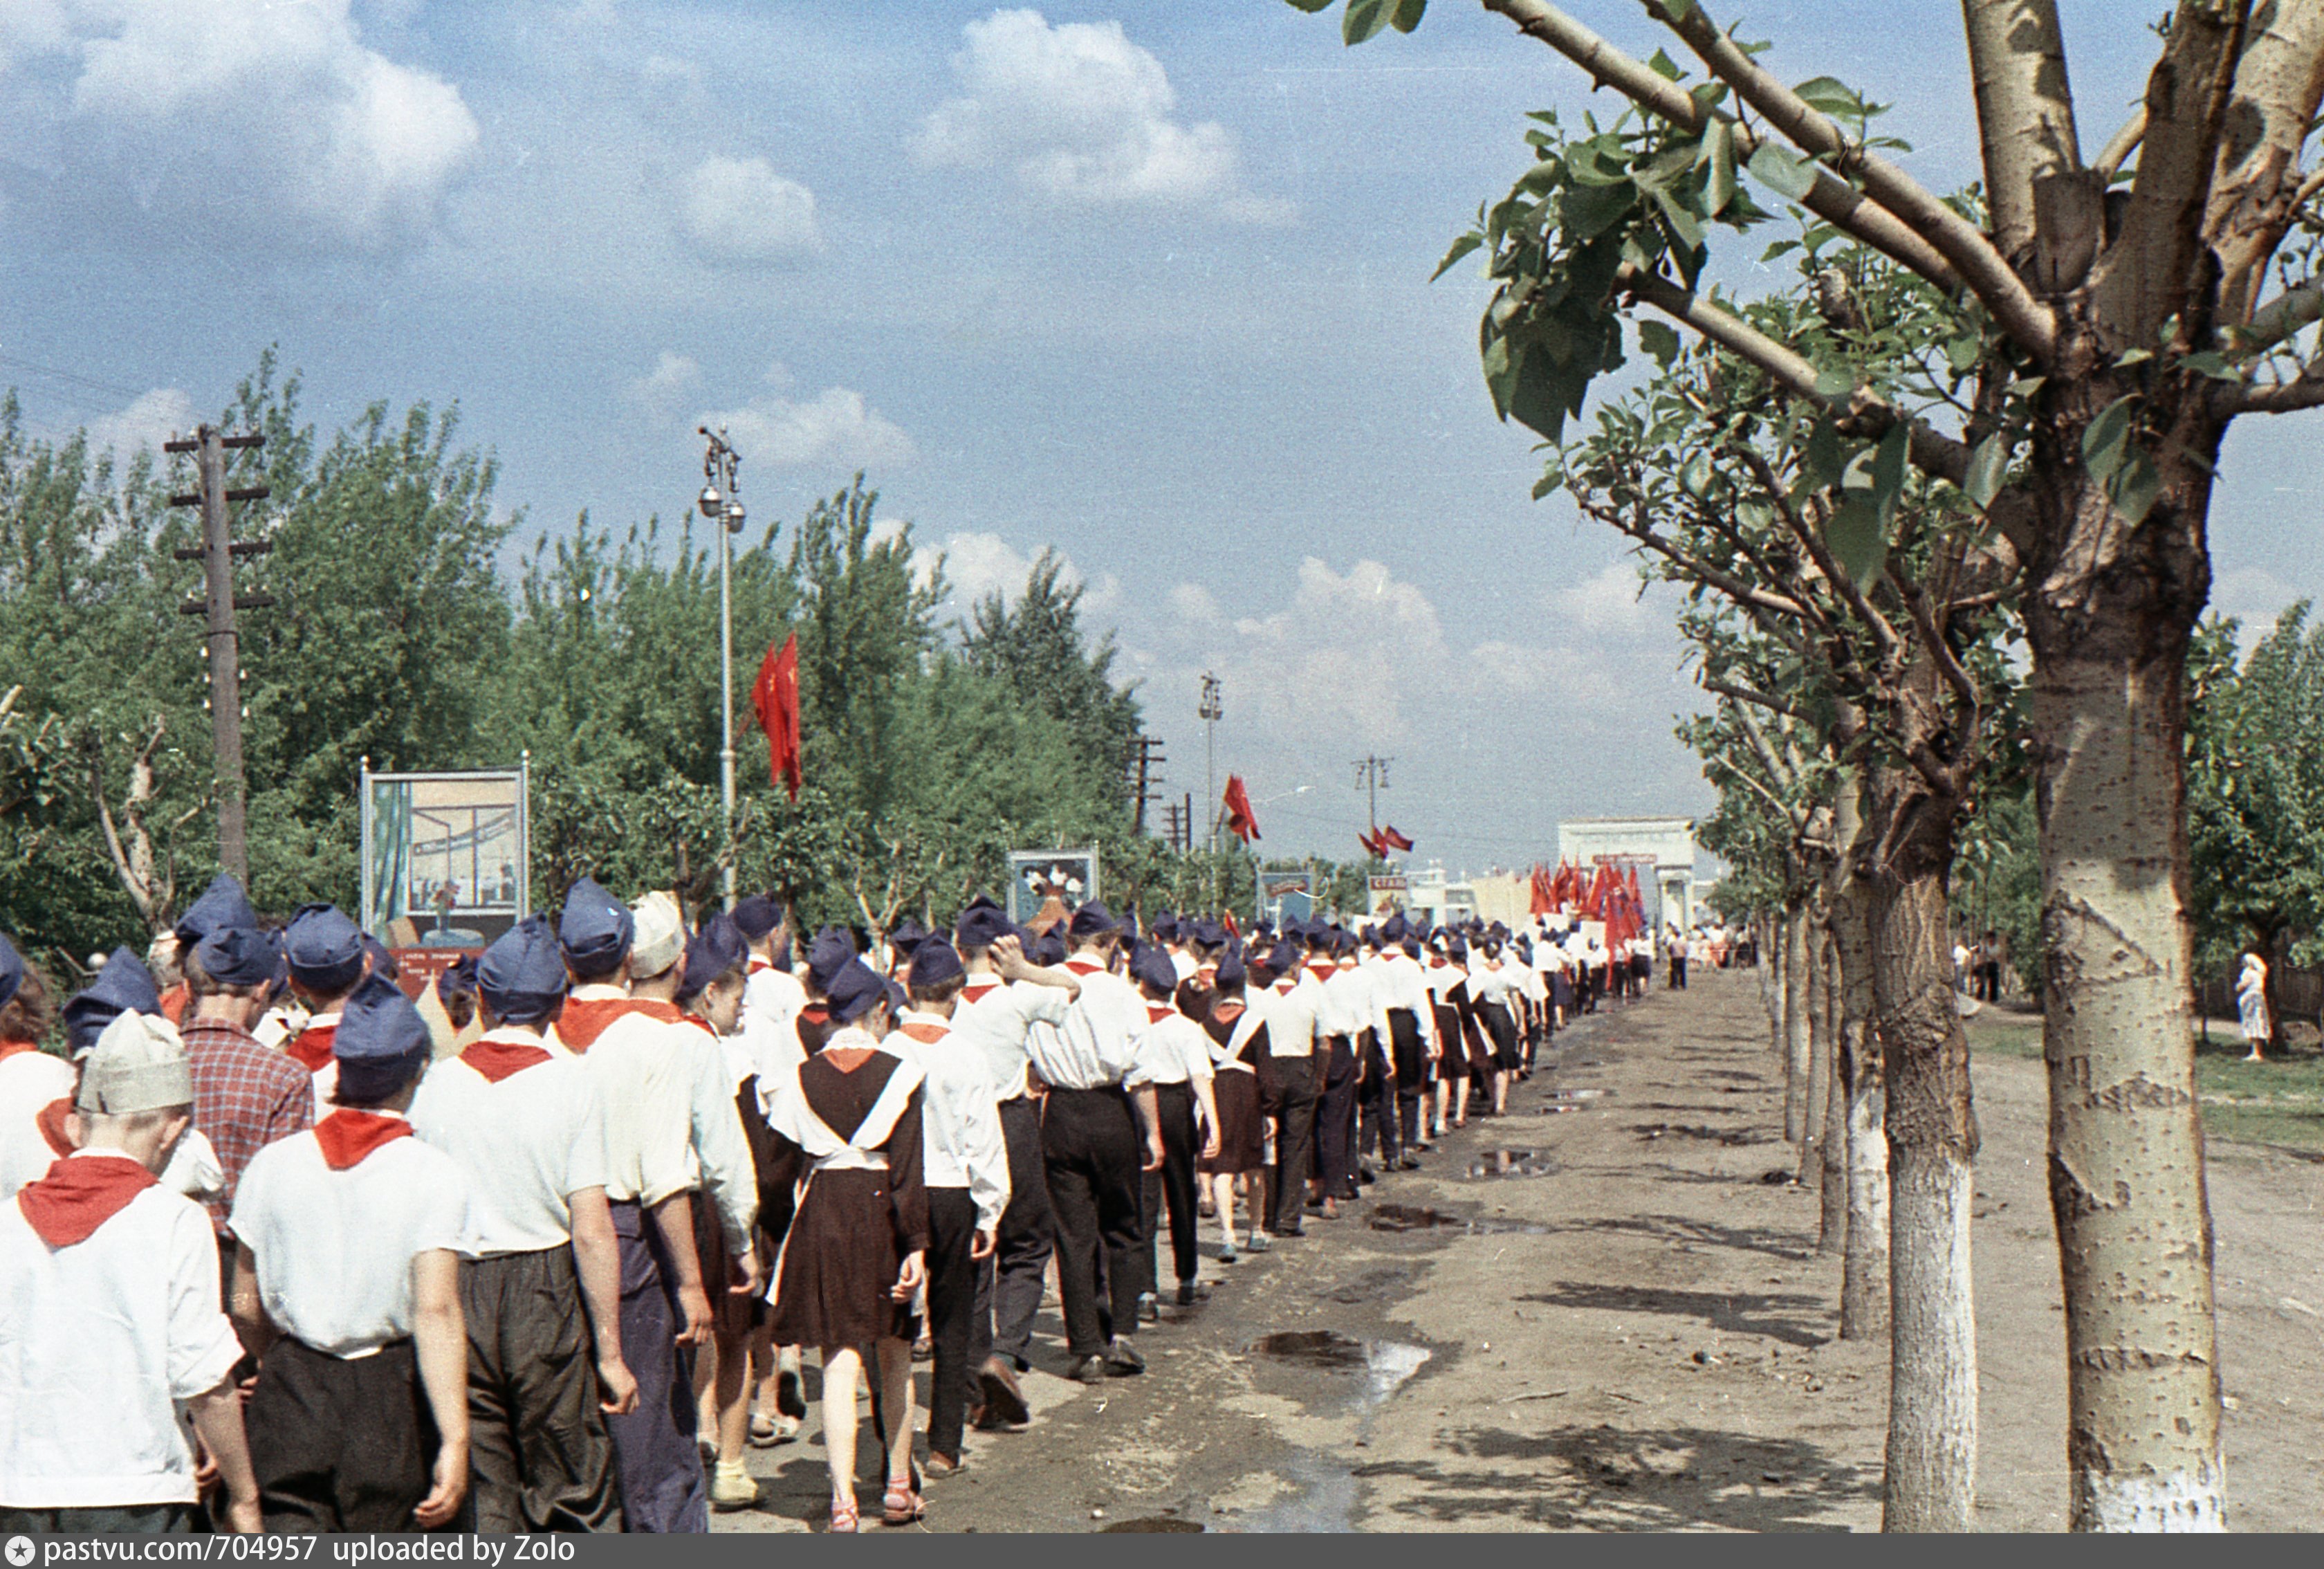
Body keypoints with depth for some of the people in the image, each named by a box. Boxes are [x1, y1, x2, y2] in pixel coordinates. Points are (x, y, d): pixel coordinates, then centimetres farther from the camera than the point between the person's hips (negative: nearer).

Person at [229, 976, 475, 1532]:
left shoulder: (273, 1163, 1)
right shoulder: (434, 1174, -10)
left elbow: (246, 1306, 6)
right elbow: (436, 1312, -18)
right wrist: (455, 1440, -19)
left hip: (291, 1397, 2)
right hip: (390, 1398, -2)